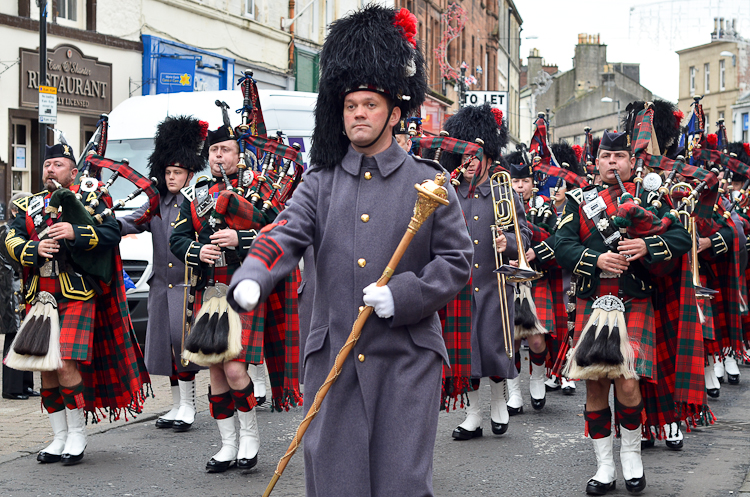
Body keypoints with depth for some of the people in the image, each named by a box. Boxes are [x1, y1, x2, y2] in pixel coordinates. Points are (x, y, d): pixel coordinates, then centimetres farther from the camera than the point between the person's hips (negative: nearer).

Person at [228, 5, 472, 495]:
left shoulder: (427, 183, 3)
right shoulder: (321, 183, 8)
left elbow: (458, 261, 2)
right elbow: (284, 236, -6)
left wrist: (402, 295, -14)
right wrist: (251, 280, -27)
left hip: (405, 360, -2)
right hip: (333, 357, 2)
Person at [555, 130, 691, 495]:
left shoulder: (648, 199, 8)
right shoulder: (579, 201, 10)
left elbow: (682, 238, -1)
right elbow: (561, 246, 0)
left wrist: (647, 246, -19)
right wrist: (597, 259, -16)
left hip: (635, 303, -2)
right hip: (591, 304, 2)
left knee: (627, 383, -14)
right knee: (594, 386, 2)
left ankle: (631, 451, 11)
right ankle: (604, 467, 13)